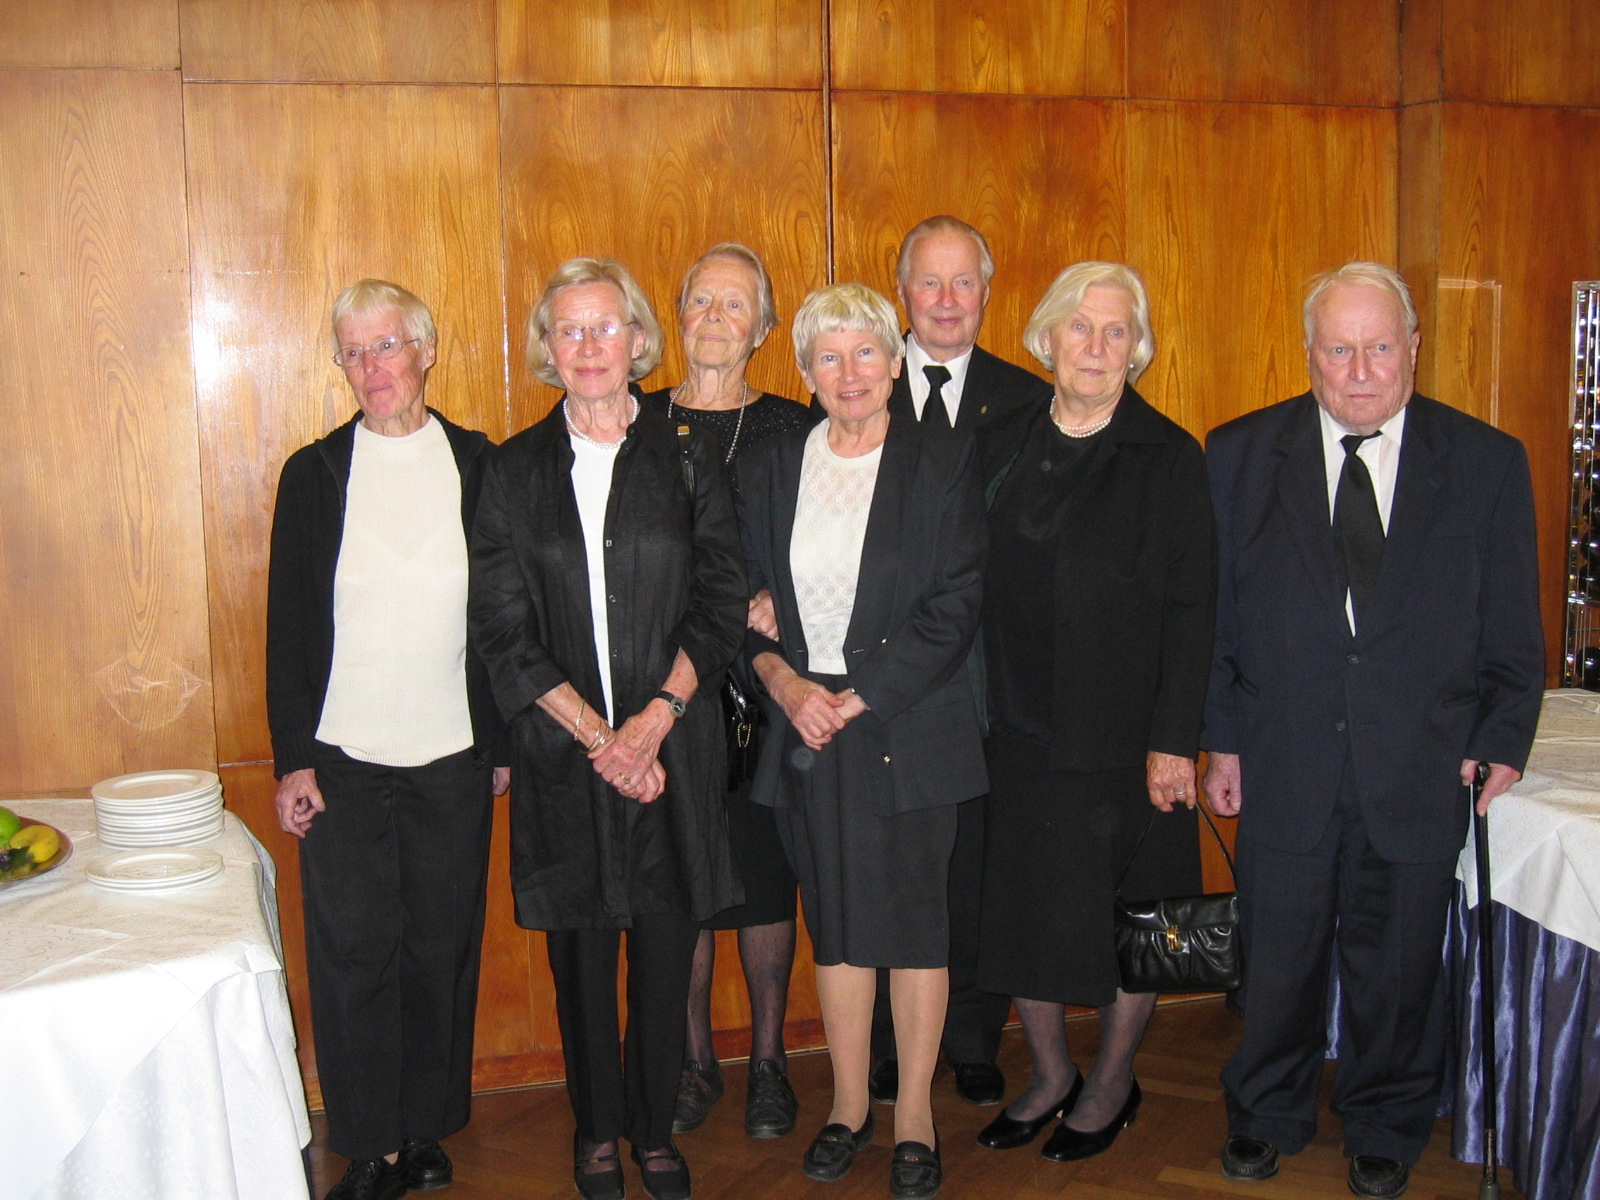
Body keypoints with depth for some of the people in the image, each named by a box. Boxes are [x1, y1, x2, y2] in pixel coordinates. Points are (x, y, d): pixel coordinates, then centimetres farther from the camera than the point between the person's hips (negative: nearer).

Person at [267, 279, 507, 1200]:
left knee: (443, 949, 9)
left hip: (454, 756, 0)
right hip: (343, 760, 0)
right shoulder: (315, 474, 2)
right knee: (354, 952, 4)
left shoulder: (478, 465, 3)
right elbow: (290, 626, 2)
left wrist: (506, 740, 2)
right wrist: (292, 759, -3)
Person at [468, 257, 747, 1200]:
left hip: (675, 748, 0)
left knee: (667, 945, 8)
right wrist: (595, 733, -11)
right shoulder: (516, 470, 3)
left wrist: (654, 719, -12)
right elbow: (503, 629, -1)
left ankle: (655, 1123, 29)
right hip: (564, 755, 0)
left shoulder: (688, 459, 3)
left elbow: (723, 604, -1)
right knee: (581, 949, 11)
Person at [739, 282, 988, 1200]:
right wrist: (784, 681, -10)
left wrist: (859, 698, -12)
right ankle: (850, 1104, 27)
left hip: (909, 727, -3)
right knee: (836, 922, 11)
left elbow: (957, 606, -8)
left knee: (915, 919, 4)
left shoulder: (944, 463, -1)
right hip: (805, 727, 3)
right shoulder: (771, 470, 9)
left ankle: (915, 1115, 19)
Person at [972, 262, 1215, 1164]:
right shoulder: (1003, 447, 5)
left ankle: (1113, 1087, 31)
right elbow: (979, 590, 7)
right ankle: (1052, 1076, 33)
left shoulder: (1169, 456, -6)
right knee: (1020, 908, 11)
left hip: (1123, 734, -3)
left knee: (1126, 915, 9)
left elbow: (1191, 607, -9)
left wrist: (1173, 741, -13)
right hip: (1021, 728, 4)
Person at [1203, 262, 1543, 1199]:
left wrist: (1503, 742, -1)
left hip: (1423, 770, 0)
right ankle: (1269, 1118, 37)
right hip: (1284, 764, 0)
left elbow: (1513, 630, 4)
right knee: (1280, 956, 13)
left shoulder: (1488, 462, 0)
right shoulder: (1241, 455, -1)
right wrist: (1222, 737, 0)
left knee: (1399, 964, 14)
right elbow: (1215, 612, 2)